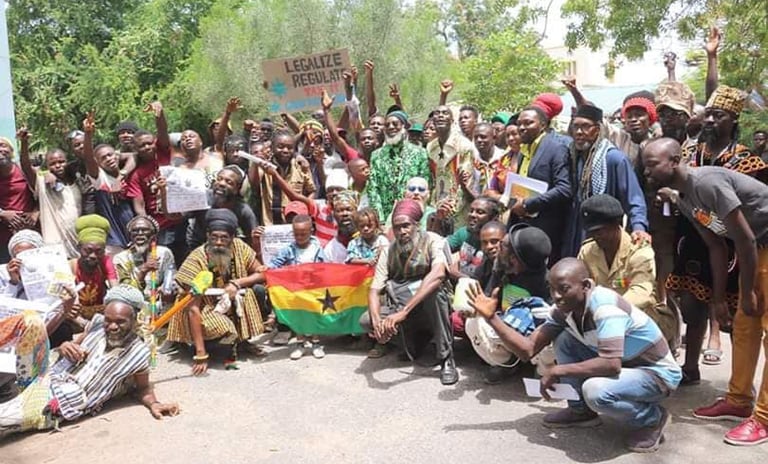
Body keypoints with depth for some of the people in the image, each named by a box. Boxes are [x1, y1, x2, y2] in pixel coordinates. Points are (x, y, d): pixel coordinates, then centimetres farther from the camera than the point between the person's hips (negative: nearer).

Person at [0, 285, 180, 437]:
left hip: (60, 404, -5)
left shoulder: (138, 353, -12)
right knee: (31, 319, -14)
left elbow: (142, 388, 4)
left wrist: (153, 403, -18)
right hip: (46, 378, 5)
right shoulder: (98, 322, 0)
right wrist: (64, 347, -7)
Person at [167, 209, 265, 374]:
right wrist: (201, 354, -34)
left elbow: (262, 274, -7)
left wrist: (237, 283, -27)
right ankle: (230, 348, 4)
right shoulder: (196, 260, -29)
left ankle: (242, 338, 3)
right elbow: (193, 308, -30)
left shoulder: (239, 247, -17)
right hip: (206, 309, -5)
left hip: (233, 305, 5)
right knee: (225, 330, -33)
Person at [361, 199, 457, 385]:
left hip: (433, 309, -4)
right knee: (366, 320, -20)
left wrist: (403, 311, -43)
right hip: (402, 310, 4)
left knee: (434, 292, -37)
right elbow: (375, 290, -9)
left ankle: (446, 358, -22)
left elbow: (438, 274, -36)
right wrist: (377, 321, -32)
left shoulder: (432, 241, -16)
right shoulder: (388, 252, -3)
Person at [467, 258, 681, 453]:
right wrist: (492, 317, -17)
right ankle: (581, 411, 10)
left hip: (657, 373, -7)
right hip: (623, 365, 7)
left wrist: (557, 371, -29)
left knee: (595, 390, -33)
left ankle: (653, 418, -2)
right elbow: (527, 350, -8)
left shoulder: (604, 305, -30)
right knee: (563, 340, -7)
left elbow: (611, 364, -40)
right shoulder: (564, 310, -7)